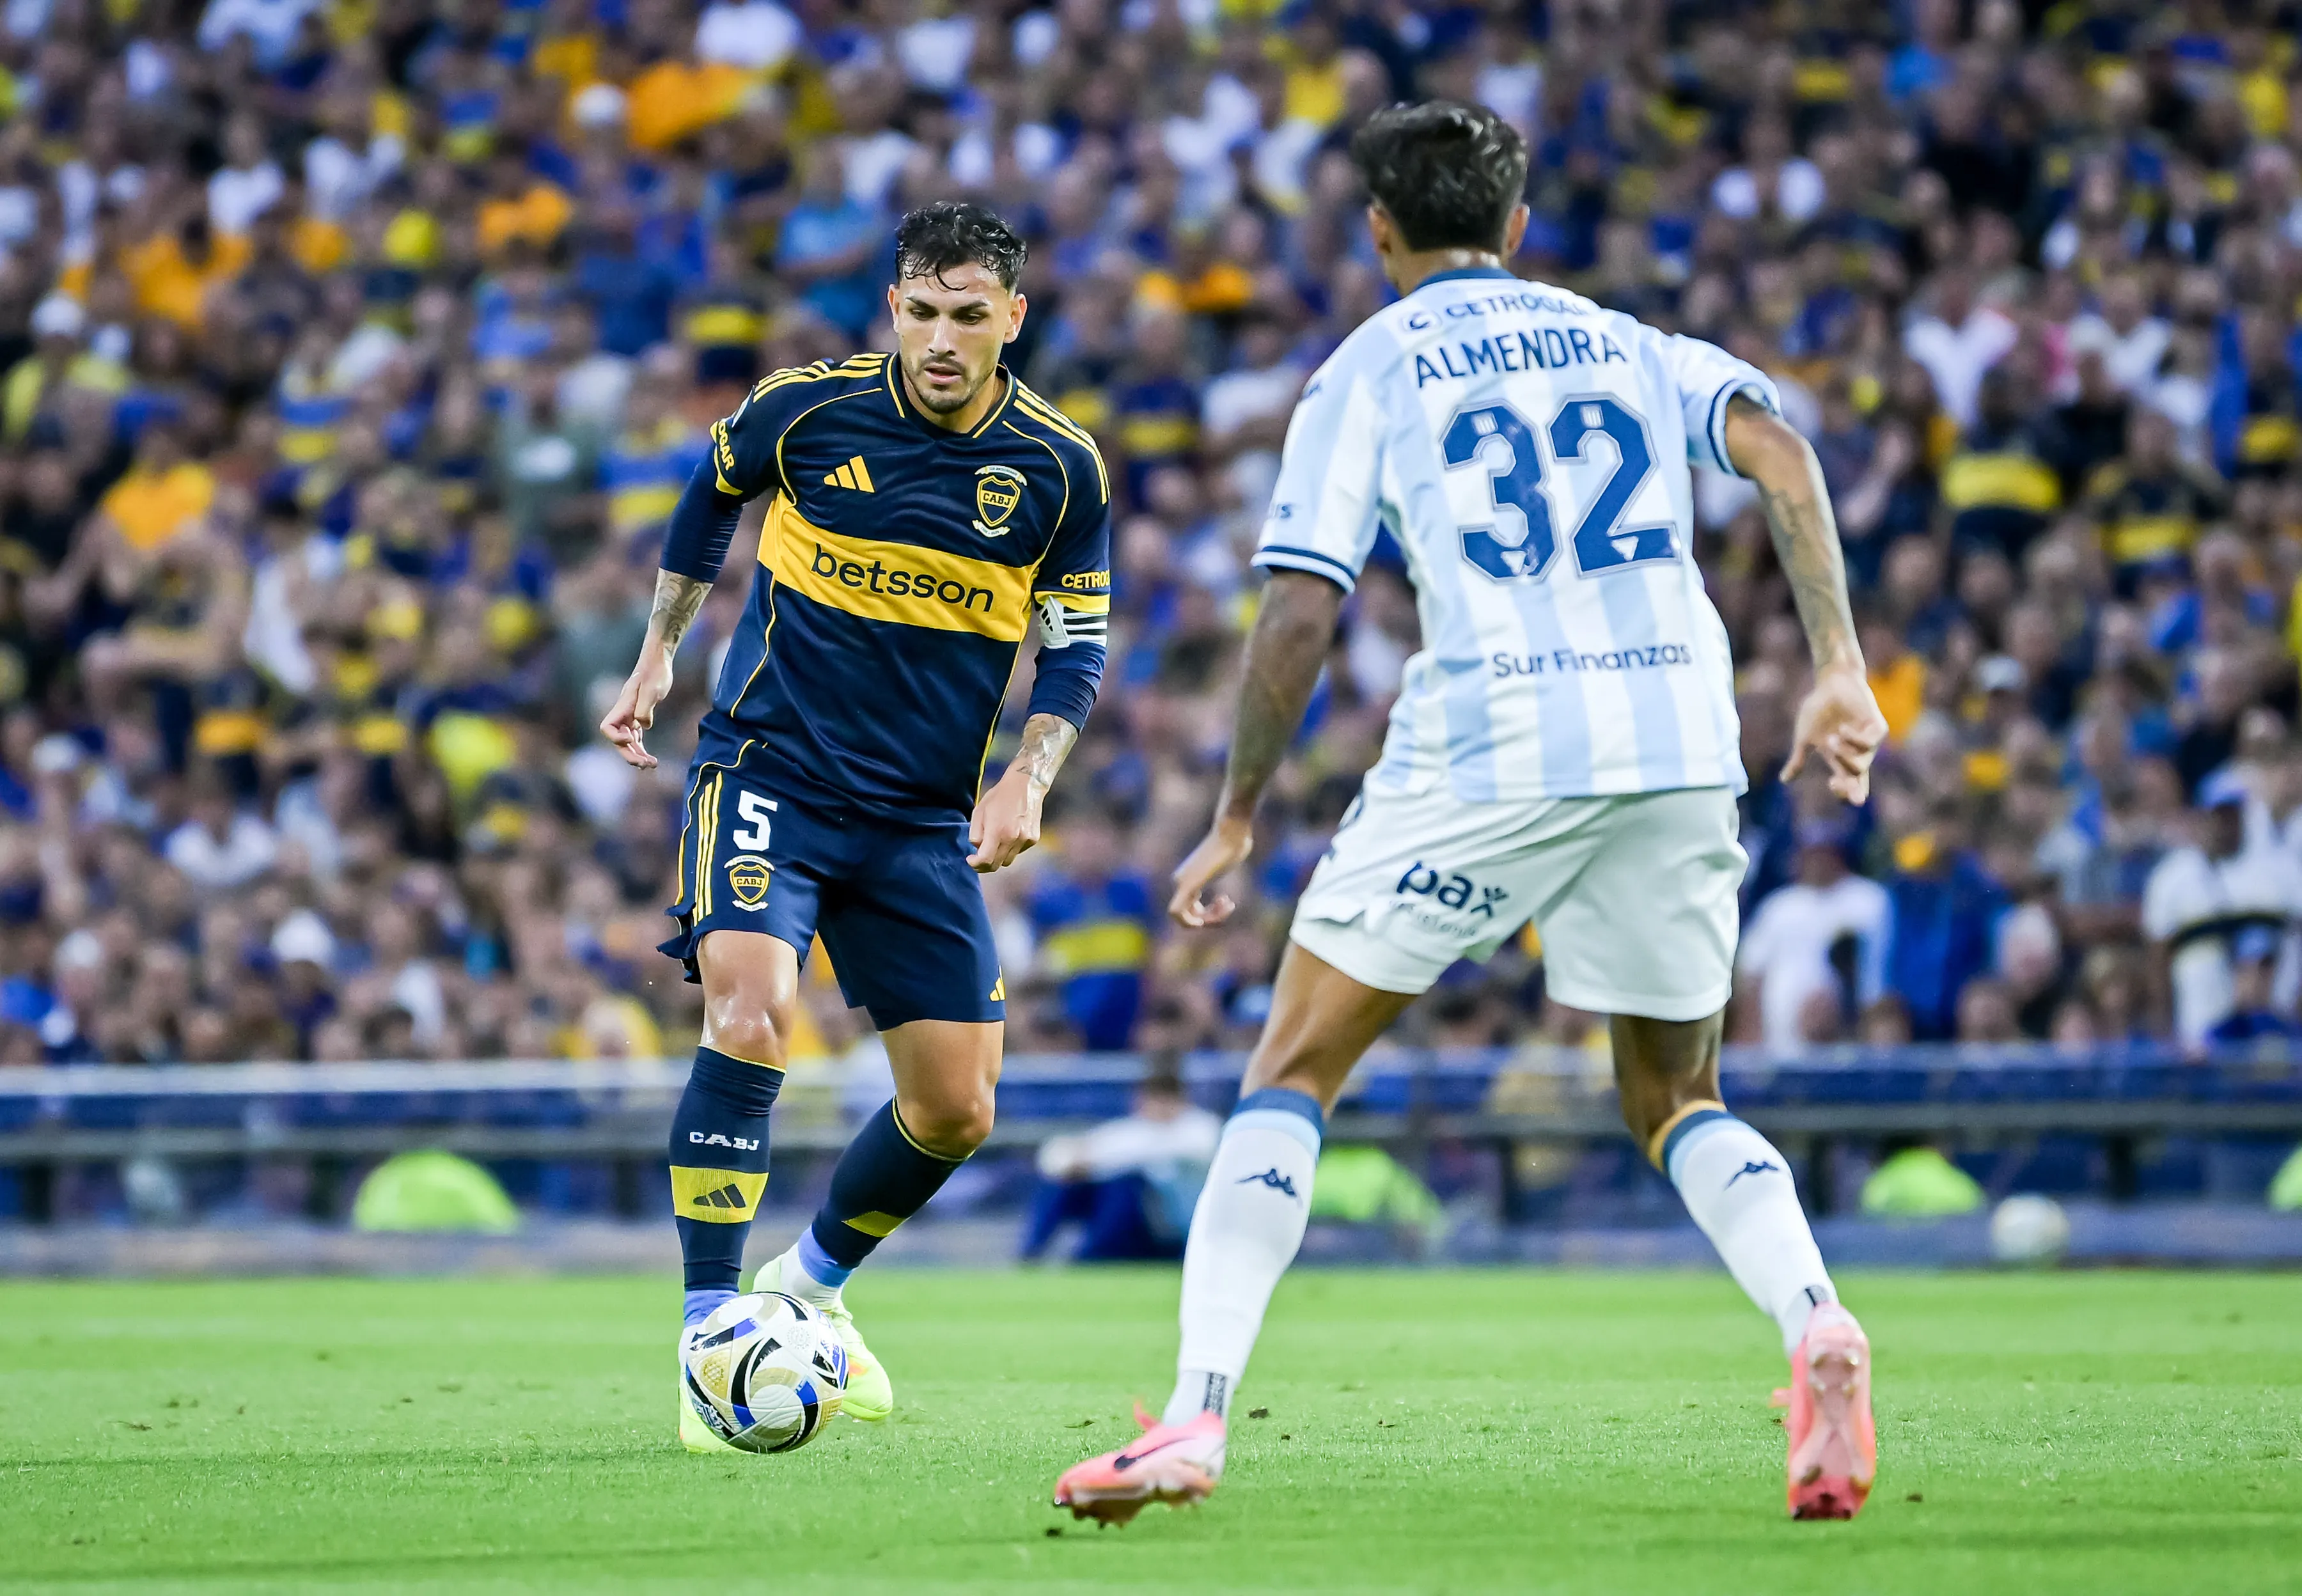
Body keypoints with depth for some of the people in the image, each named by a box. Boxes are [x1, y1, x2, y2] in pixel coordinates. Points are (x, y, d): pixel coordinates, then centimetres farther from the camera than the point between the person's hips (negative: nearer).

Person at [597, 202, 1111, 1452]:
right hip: (768, 773, -3)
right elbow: (713, 490, 14)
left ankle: (810, 1285, 33)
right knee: (751, 1013, -27)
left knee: (955, 1112, 4)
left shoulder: (1060, 469, -5)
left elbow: (1075, 651, 5)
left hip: (924, 820, 3)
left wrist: (1026, 779, -11)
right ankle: (710, 1339, -22)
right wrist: (658, 654, 15)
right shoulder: (805, 410, -9)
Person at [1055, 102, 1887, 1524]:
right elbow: (1779, 448, 3)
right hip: (1682, 740, 4)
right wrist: (1840, 669, 0)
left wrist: (1236, 818, 12)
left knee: (1294, 1071, 7)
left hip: (1490, 749, -4)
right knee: (1677, 1103, 19)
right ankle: (1816, 1322, -11)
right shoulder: (1626, 344, 21)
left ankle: (1199, 1417, -6)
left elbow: (1300, 619, 2)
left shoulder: (1365, 375, 11)